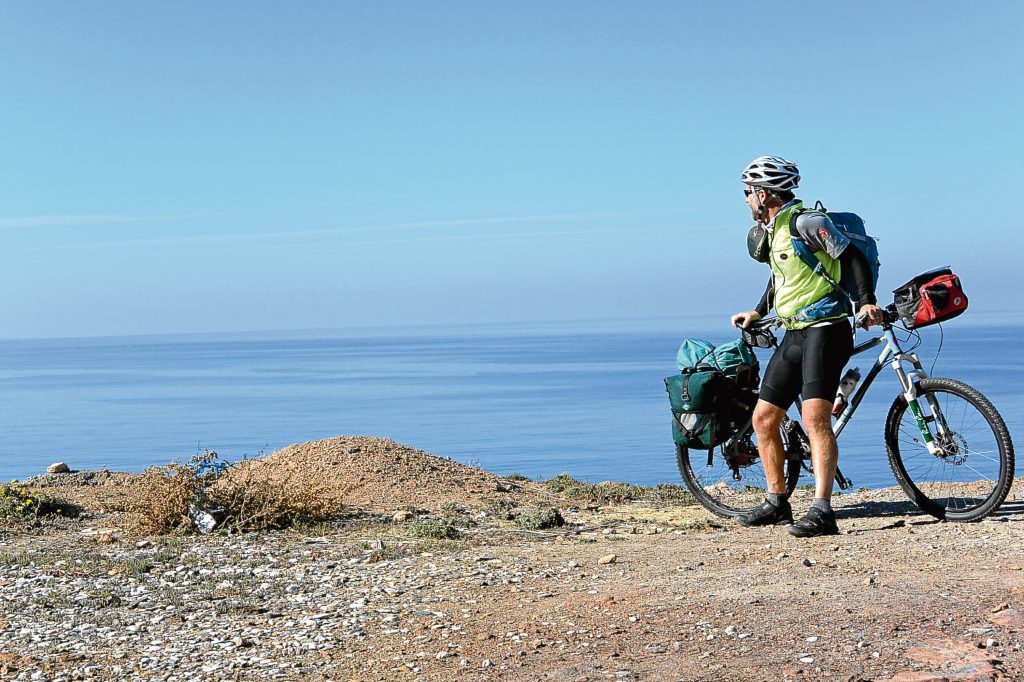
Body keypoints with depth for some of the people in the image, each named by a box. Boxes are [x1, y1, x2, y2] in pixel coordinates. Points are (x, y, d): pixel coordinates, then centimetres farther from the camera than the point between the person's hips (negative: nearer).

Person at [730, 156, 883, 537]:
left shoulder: (805, 222, -12)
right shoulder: (772, 230, 17)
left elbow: (853, 258, -12)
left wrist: (867, 303, -22)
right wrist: (758, 312, 31)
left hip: (826, 330, -10)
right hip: (794, 334, 10)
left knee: (815, 416, -21)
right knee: (763, 418, 9)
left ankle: (822, 512, -23)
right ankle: (777, 504, 21)